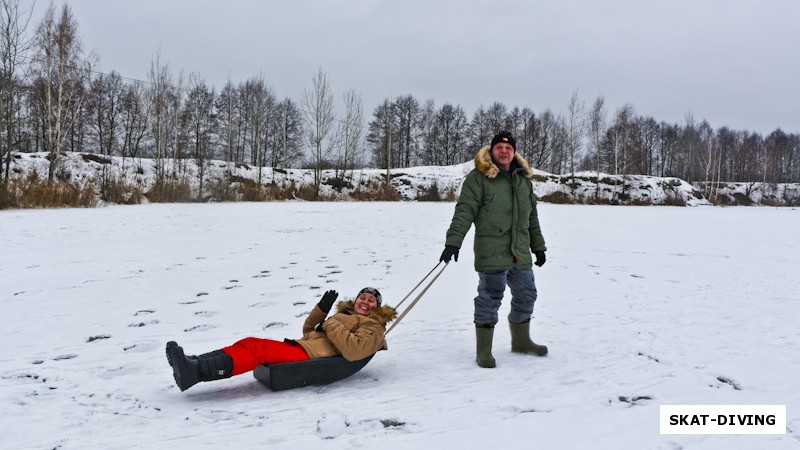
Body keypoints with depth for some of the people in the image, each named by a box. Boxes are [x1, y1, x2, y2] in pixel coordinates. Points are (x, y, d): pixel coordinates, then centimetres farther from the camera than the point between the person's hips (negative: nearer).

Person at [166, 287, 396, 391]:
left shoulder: (373, 328, 6)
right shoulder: (345, 315, 31)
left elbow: (354, 350, -16)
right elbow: (308, 330, 31)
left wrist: (330, 325, -8)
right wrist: (322, 308, 15)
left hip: (311, 358, -8)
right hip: (301, 347, 8)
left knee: (260, 350, -25)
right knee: (250, 343, -12)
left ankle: (196, 371, -38)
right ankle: (192, 366, -26)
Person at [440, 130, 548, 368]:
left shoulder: (524, 179, 16)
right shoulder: (478, 178, -5)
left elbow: (532, 217, 24)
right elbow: (464, 212, -12)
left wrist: (538, 247, 24)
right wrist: (453, 242, -21)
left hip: (520, 253, 7)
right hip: (491, 252, -7)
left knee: (526, 296, 16)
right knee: (490, 298, -4)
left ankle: (521, 340, 36)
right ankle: (483, 350, 7)